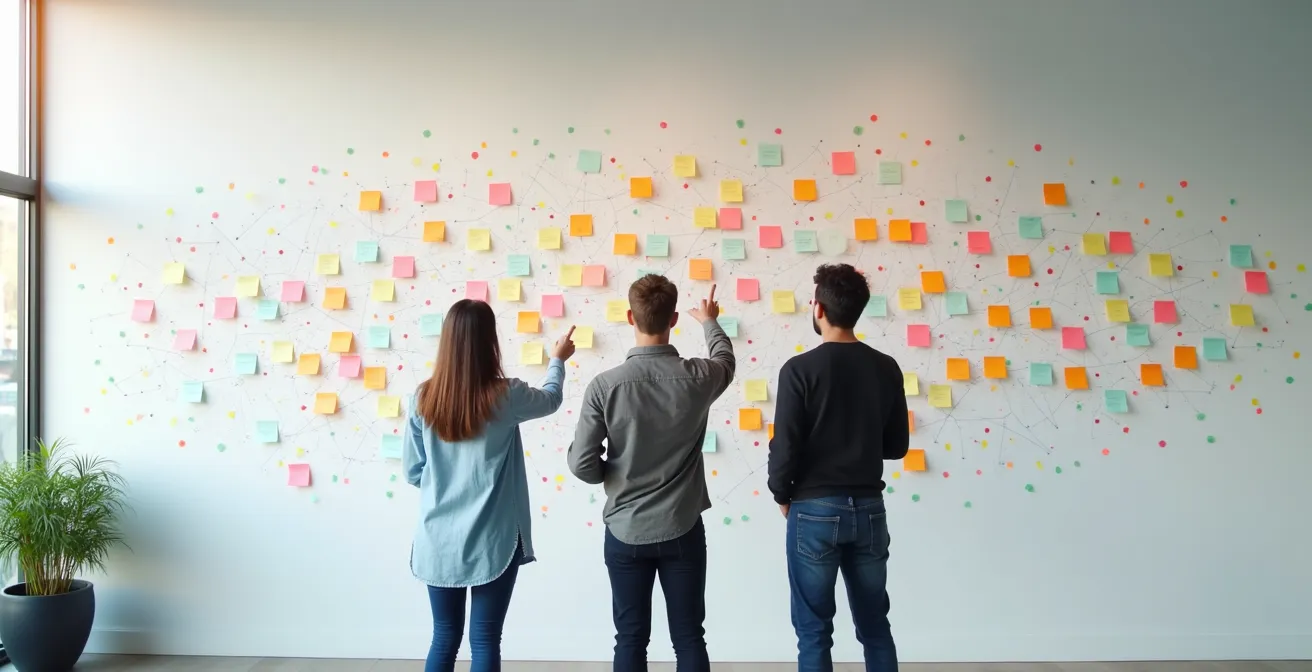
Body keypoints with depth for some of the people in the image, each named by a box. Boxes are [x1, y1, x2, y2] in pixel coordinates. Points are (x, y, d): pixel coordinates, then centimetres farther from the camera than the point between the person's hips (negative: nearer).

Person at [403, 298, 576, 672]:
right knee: (485, 640, 7)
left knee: (444, 638, 15)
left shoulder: (423, 398, -4)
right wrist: (557, 360, 28)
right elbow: (551, 399, 10)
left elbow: (413, 471, 4)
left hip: (439, 540, 3)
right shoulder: (504, 396, -12)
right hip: (492, 541, -3)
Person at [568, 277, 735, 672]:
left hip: (625, 533, 0)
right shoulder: (697, 378, -10)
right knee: (689, 638, 11)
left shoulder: (605, 385, -14)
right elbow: (725, 360, 15)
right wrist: (709, 322, 34)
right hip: (682, 530, 1)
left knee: (631, 640, 11)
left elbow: (582, 464, -11)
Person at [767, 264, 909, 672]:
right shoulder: (886, 368, 1)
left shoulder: (800, 369, -13)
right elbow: (897, 446, 7)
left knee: (814, 632, 7)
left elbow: (785, 448, -13)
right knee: (875, 627, 16)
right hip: (868, 508, 4)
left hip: (815, 509, -4)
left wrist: (782, 496, 4)